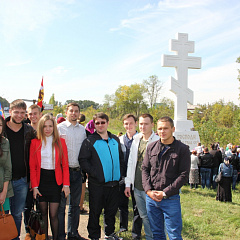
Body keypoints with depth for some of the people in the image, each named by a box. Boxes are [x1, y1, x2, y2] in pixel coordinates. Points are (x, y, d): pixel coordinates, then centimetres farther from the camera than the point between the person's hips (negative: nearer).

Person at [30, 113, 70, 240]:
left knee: (53, 214, -2)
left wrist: (66, 184, -5)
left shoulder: (60, 142, 2)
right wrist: (34, 186, -5)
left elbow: (65, 165, 2)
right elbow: (32, 166, 2)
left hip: (55, 180, -1)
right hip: (41, 179, 1)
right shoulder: (35, 142, 2)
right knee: (43, 213, 9)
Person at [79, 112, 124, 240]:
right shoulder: (89, 141, -4)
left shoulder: (115, 140, 11)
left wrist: (120, 173, 6)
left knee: (112, 210, 15)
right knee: (95, 211, 6)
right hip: (97, 184, -4)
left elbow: (121, 158, 18)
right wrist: (94, 173, -16)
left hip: (114, 182, 4)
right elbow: (83, 160, -8)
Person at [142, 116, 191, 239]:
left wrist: (165, 193, -13)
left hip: (171, 199, -3)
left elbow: (184, 175, -9)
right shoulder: (151, 147, 6)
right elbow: (145, 169, 8)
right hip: (151, 197, 4)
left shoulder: (182, 149, -5)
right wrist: (148, 190, -6)